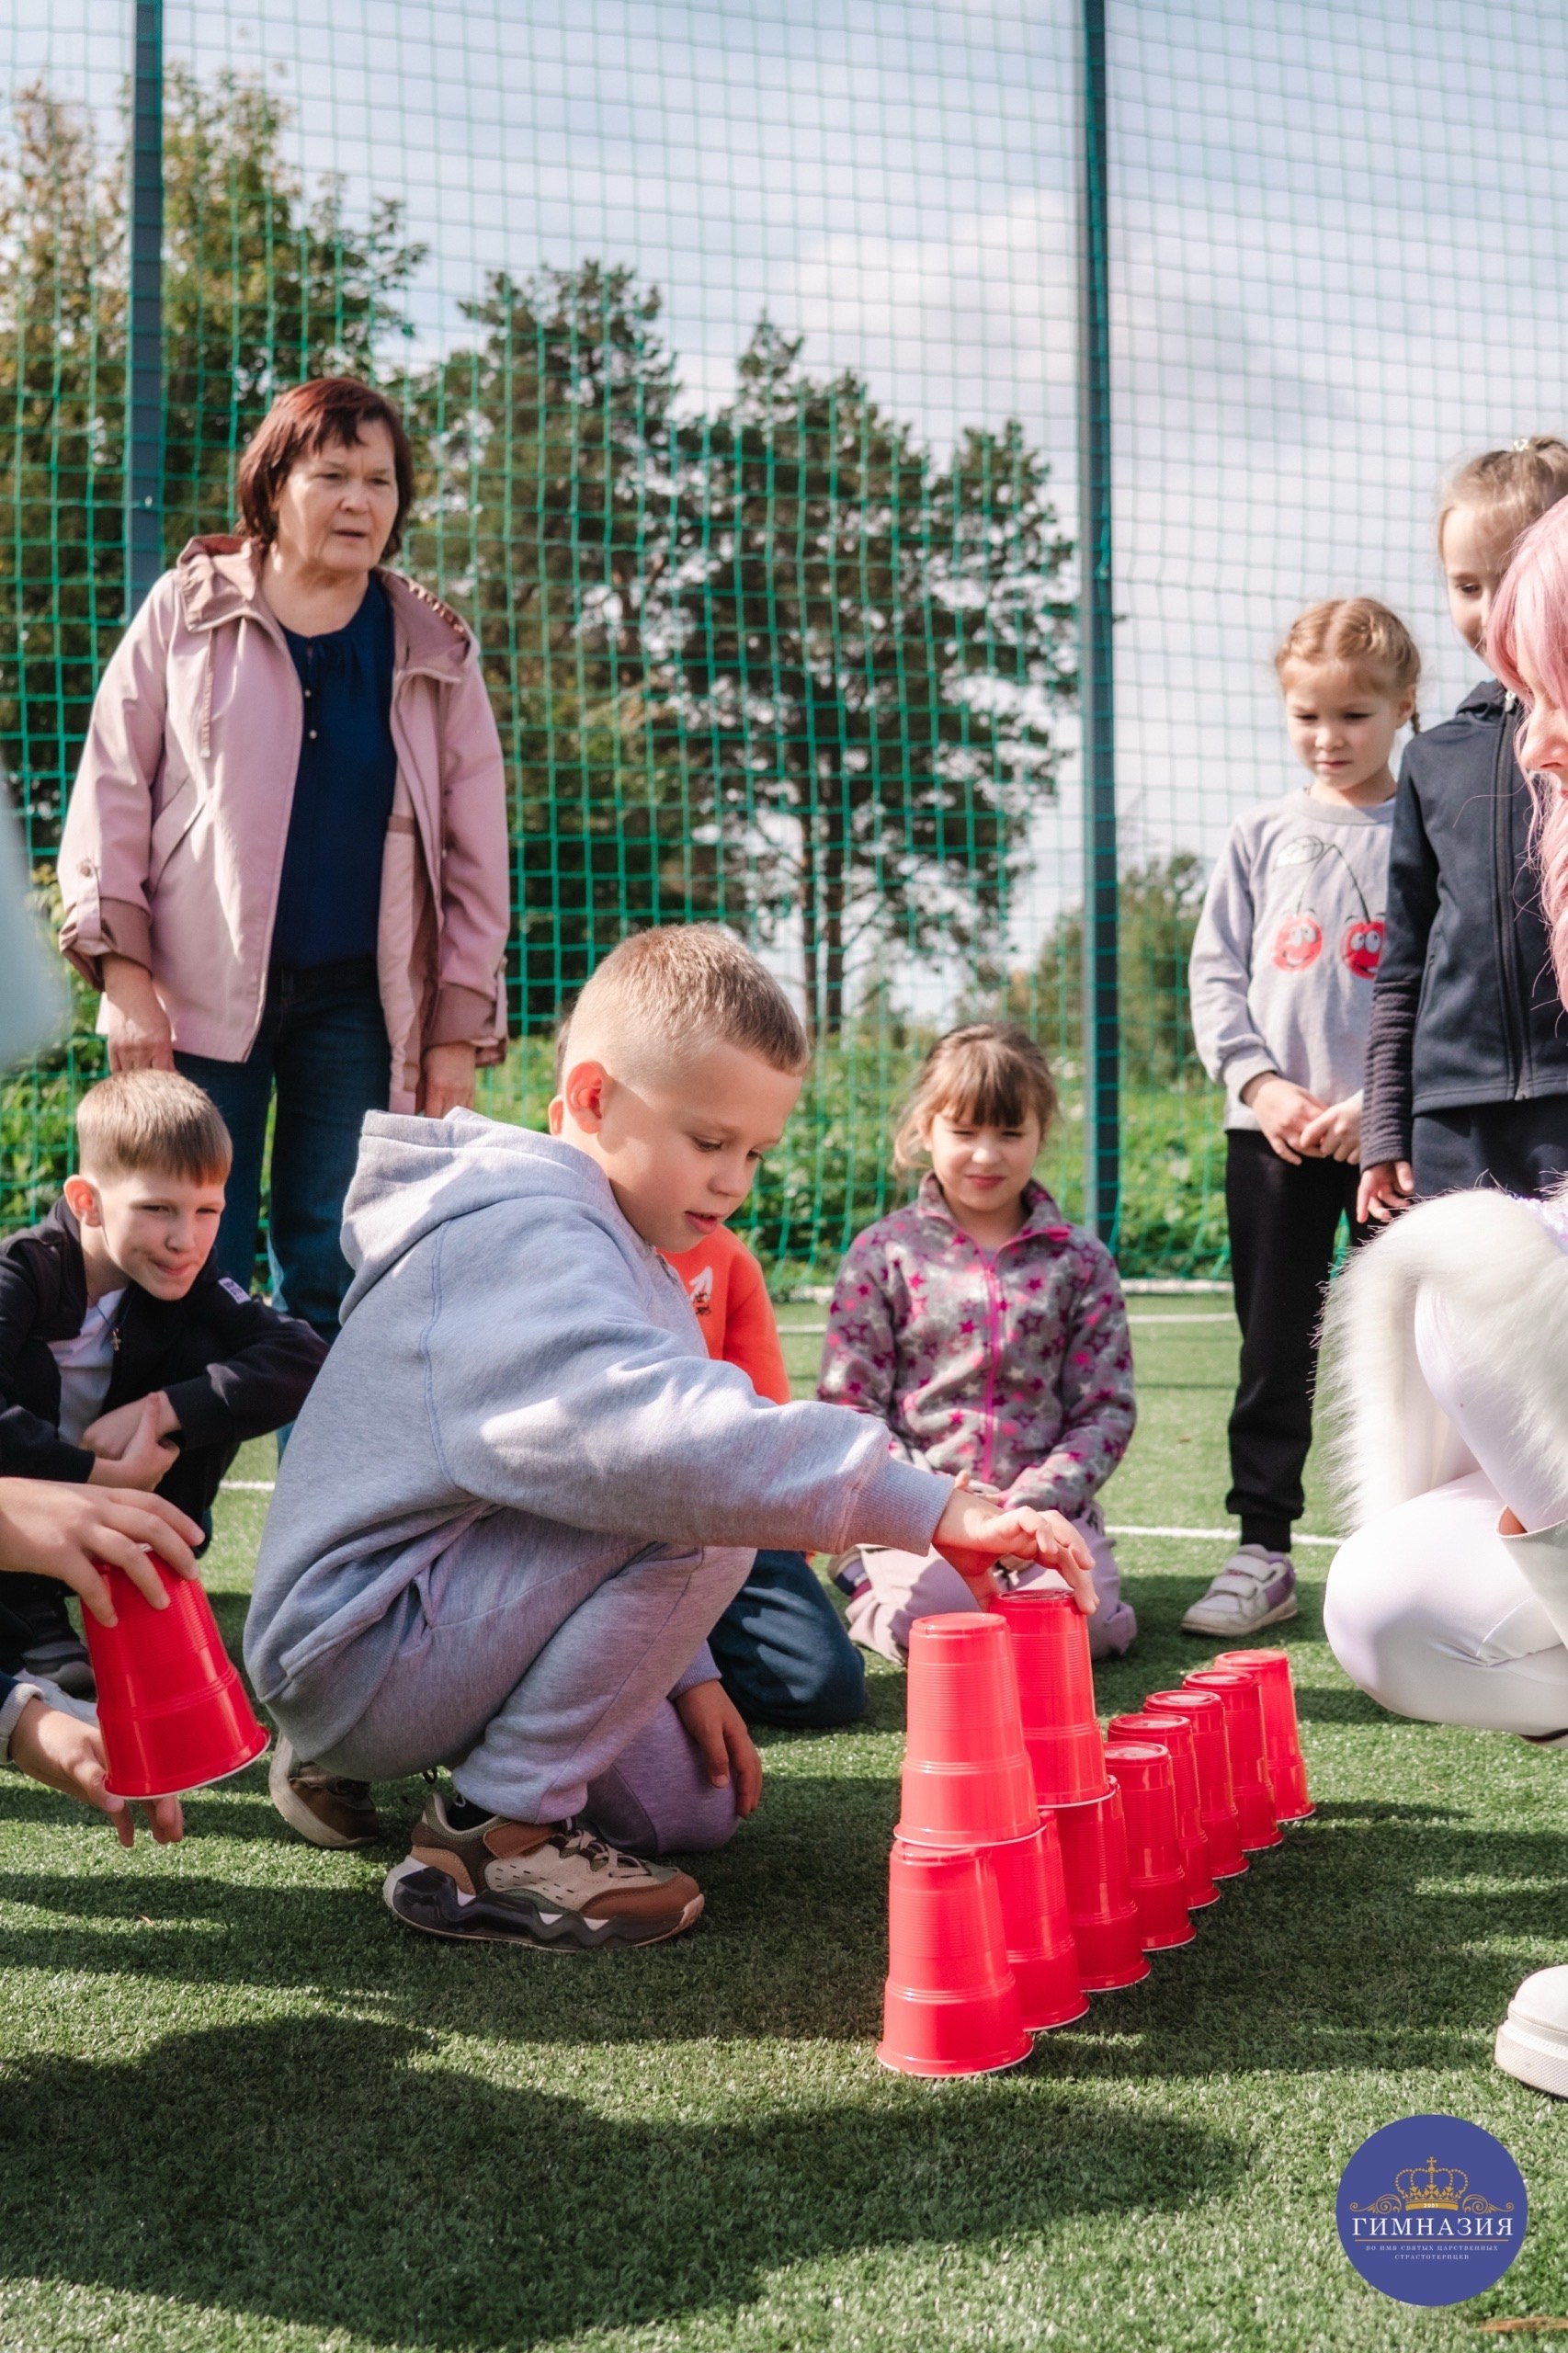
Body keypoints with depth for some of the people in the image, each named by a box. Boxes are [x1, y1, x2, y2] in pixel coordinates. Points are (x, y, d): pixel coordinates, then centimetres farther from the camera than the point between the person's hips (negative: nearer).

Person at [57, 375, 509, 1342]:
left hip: (360, 1004, 1)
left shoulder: (436, 654, 9)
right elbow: (112, 793, 4)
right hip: (197, 998, -1)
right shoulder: (186, 612, 5)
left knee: (337, 1280, 2)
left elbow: (475, 856, 10)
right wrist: (121, 971, -5)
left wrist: (460, 1028, 5)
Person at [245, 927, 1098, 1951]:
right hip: (359, 1646, -10)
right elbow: (661, 1434, -40)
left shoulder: (605, 1252, 14)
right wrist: (931, 1507, -44)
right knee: (700, 1515, -25)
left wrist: (683, 1671, 13)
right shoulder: (520, 1242, -22)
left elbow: (631, 1434, 22)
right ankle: (491, 1835, -14)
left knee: (696, 1805, 11)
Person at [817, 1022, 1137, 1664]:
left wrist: (1036, 1499, -10)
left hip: (1044, 1499, 2)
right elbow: (848, 1403, 0)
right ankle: (870, 1589, 8)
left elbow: (1106, 1408, 6)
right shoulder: (883, 1254, 3)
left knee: (1089, 1622, -23)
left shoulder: (1080, 1261, 7)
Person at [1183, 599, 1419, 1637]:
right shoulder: (1263, 837, 10)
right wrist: (1262, 1083, -6)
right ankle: (1263, 1552, 12)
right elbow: (1216, 974, 8)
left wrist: (1376, 1103, -12)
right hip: (1272, 1132, 2)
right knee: (1275, 1348, 5)